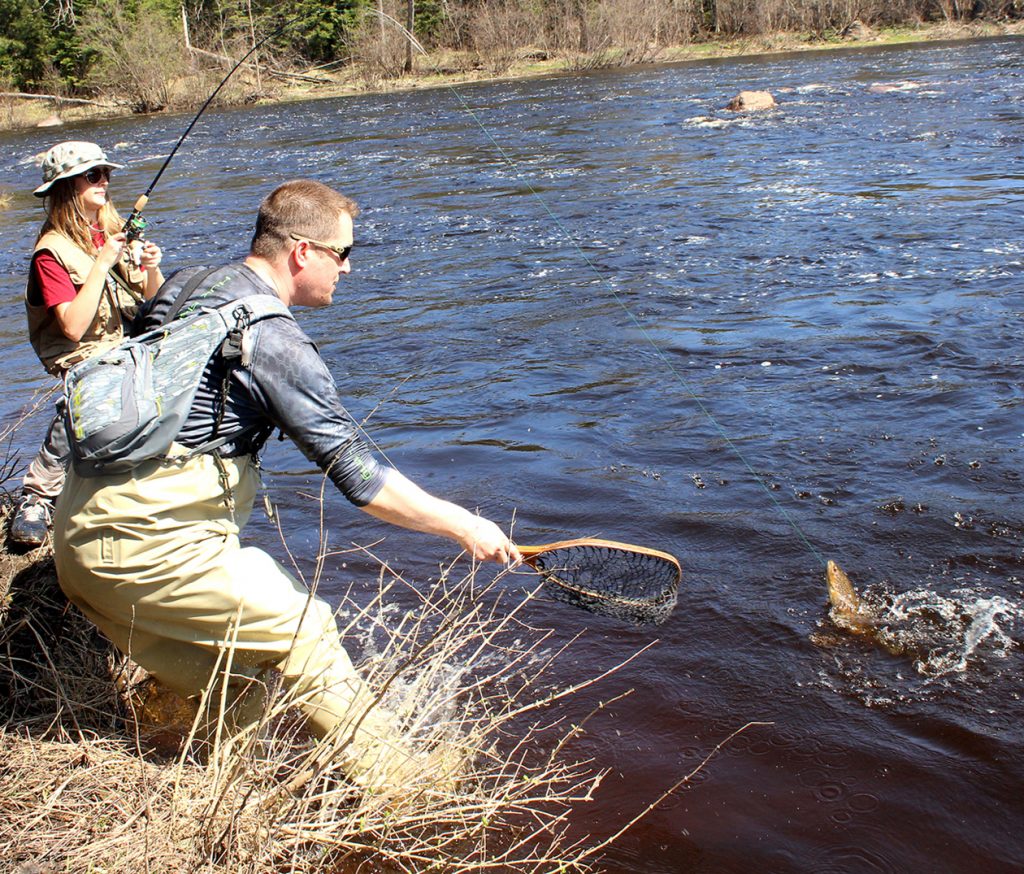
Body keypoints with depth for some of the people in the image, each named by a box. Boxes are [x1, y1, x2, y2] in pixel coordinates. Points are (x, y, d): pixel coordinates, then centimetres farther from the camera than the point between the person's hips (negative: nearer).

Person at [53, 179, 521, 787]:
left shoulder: (186, 284, 11)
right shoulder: (272, 339, -15)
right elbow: (356, 473, -17)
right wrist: (464, 526, -10)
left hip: (80, 539, 9)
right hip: (149, 547, -9)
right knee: (305, 629, -2)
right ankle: (399, 788, 5)